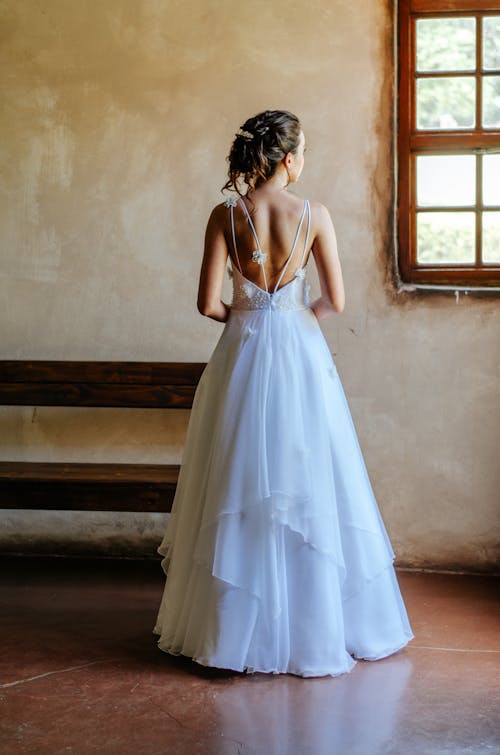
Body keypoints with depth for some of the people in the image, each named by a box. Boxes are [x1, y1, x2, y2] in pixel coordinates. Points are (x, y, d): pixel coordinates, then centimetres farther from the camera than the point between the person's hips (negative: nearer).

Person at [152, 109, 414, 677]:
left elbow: (208, 303, -9)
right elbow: (335, 302, -4)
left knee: (241, 493, 10)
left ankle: (236, 628, 17)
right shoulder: (314, 215, -7)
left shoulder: (225, 215, -5)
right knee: (307, 488, 9)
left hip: (242, 355, 1)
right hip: (300, 357, -1)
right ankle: (315, 625, 18)